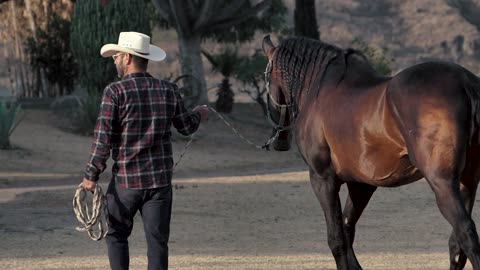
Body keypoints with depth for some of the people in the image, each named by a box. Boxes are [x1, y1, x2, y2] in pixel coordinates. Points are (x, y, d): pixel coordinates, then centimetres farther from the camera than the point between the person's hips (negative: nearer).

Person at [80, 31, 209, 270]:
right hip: (160, 179, 3)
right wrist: (199, 115, 37)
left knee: (116, 235, 15)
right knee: (157, 241, 4)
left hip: (125, 181, -3)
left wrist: (91, 176, -6)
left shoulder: (115, 92, -12)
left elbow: (103, 138, -14)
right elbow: (186, 127, 15)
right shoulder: (168, 90, 2)